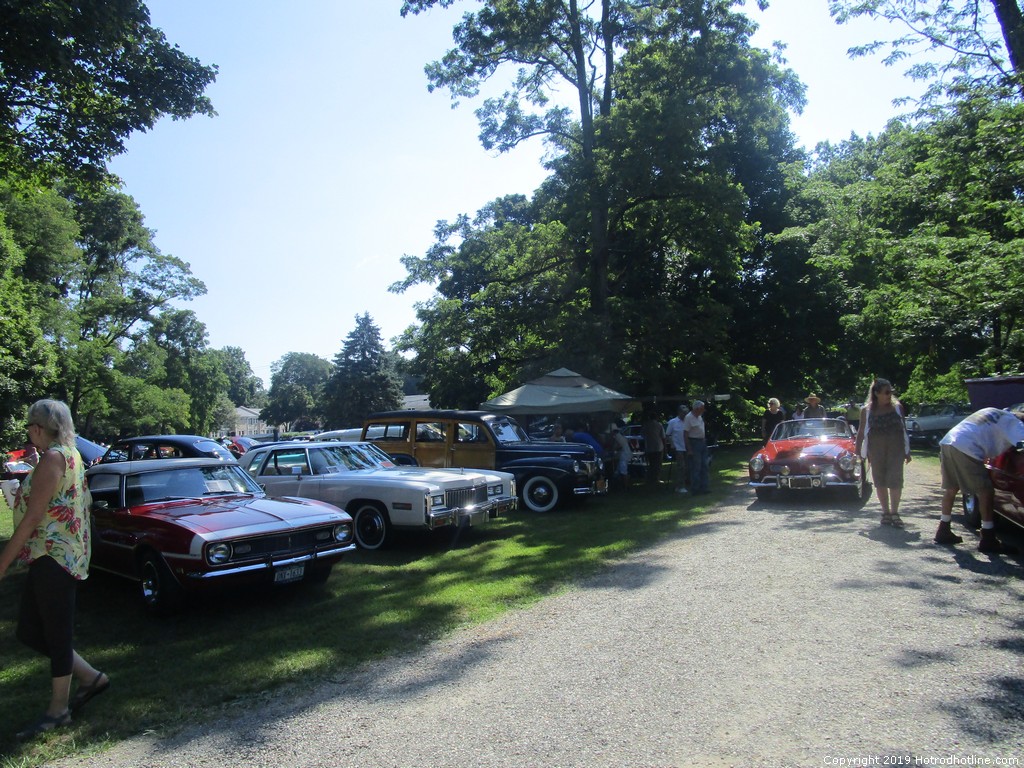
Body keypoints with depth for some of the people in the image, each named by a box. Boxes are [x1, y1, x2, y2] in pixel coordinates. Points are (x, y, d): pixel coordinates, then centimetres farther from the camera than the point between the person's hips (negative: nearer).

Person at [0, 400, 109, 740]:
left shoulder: (53, 458, -16)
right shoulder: (71, 454, 13)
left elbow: (32, 517, -18)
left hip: (53, 556, -10)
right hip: (51, 557, 10)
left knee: (56, 635, 3)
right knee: (29, 631, 16)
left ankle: (58, 710, 16)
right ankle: (91, 676, 24)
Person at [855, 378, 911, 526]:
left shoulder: (897, 407, 6)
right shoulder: (867, 410, 3)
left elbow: (904, 429, 9)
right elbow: (862, 431, 7)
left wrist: (907, 451, 8)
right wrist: (858, 452, 4)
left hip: (896, 449, 0)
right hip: (876, 450, 0)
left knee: (895, 479, -6)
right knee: (880, 481, 5)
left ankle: (895, 513, 3)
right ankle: (886, 513, 15)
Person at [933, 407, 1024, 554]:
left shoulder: (994, 413, 30)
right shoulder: (1011, 421, 7)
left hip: (947, 442, 8)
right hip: (965, 449, -8)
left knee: (951, 489, 20)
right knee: (986, 492, 2)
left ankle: (943, 532, 28)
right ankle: (988, 541, 5)